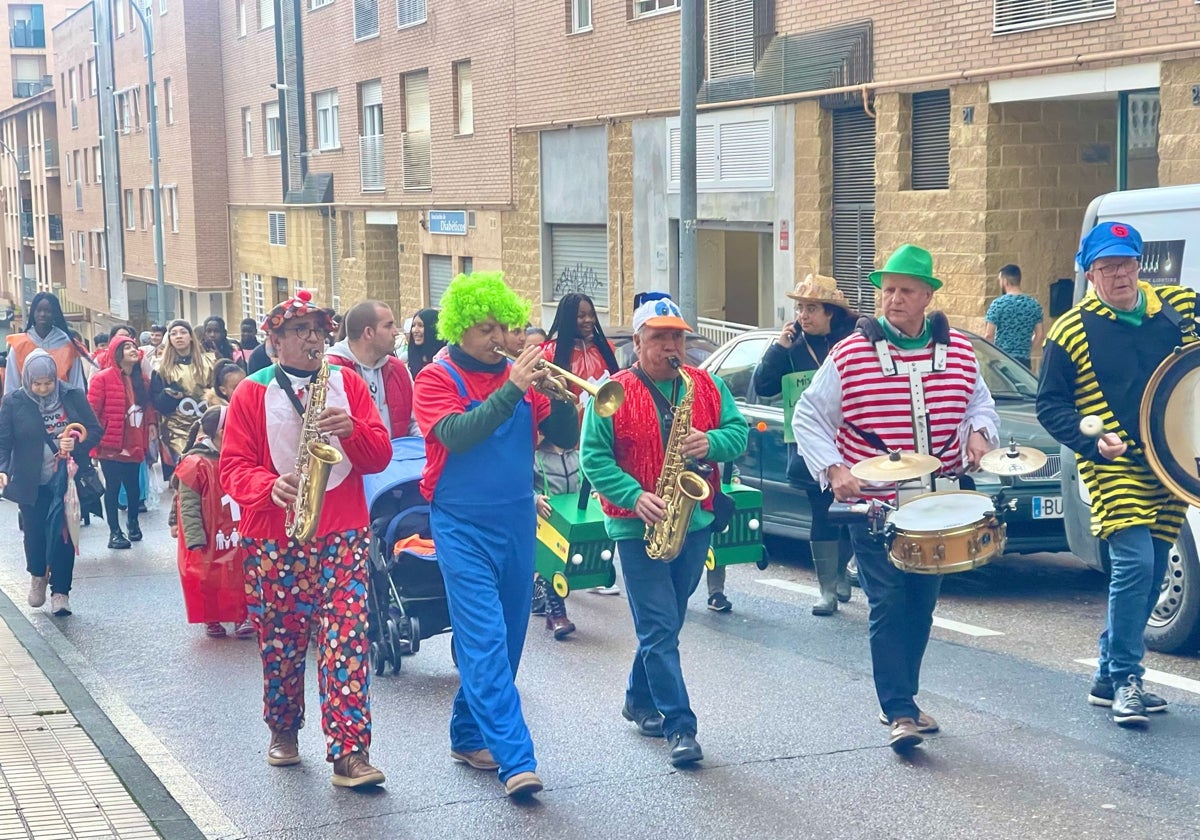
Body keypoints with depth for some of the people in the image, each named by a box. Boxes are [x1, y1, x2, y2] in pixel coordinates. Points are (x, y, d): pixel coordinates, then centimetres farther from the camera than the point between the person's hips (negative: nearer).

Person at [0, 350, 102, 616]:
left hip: (65, 480, -1)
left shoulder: (73, 397, -4)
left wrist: (77, 442, -19)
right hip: (31, 482, 1)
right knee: (35, 532, 8)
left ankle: (60, 591, 7)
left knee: (62, 533, -3)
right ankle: (37, 575, 38)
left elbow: (95, 430, 1)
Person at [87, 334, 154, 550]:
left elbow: (148, 408, 15)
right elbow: (92, 411, -11)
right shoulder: (103, 379, -9)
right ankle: (115, 531, 11)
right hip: (110, 446, -5)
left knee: (133, 485, 11)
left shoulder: (142, 380, 10)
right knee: (113, 487, 3)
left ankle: (133, 522, 34)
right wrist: (94, 440, -14)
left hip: (134, 445, 5)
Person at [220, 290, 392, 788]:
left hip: (343, 537, 0)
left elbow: (380, 456, 3)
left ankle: (350, 752, -10)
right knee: (281, 643, 9)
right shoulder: (252, 393, 4)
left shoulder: (347, 385, 9)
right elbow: (234, 466, -2)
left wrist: (352, 429, -16)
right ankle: (283, 730, 33)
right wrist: (270, 486, -21)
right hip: (273, 539, 0)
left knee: (346, 643, -10)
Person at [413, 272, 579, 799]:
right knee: (485, 642, -12)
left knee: (507, 639, 12)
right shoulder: (436, 379, -4)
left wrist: (557, 394, -15)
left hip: (517, 523, 6)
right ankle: (515, 759, -16)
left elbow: (566, 437, 4)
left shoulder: (518, 375, 8)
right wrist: (511, 391, -27)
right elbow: (455, 434, -23)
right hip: (463, 527, -5)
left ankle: (468, 736, 29)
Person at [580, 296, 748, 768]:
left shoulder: (708, 386, 6)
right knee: (660, 629, -7)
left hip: (695, 522, 4)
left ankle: (640, 701, 35)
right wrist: (635, 496, -21)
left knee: (664, 625, 16)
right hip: (638, 528, -4)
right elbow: (593, 458, -8)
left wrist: (712, 443, -17)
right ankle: (680, 726, -4)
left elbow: (739, 432, 5)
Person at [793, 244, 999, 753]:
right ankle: (899, 714, -5)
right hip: (872, 503, -4)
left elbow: (980, 402, 19)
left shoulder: (958, 350, 5)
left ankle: (903, 700, 26)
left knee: (921, 608, 12)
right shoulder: (850, 354, -6)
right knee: (888, 606, -8)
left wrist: (978, 433, -3)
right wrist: (832, 469, -14)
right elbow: (808, 417, -1)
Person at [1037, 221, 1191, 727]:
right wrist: (1093, 442, -13)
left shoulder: (1179, 307, 6)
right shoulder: (1072, 331, -2)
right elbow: (1050, 405, 1)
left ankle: (1111, 676, 19)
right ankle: (1125, 679, -6)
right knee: (1135, 563, -18)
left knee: (1151, 573, 8)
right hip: (1115, 470, -4)